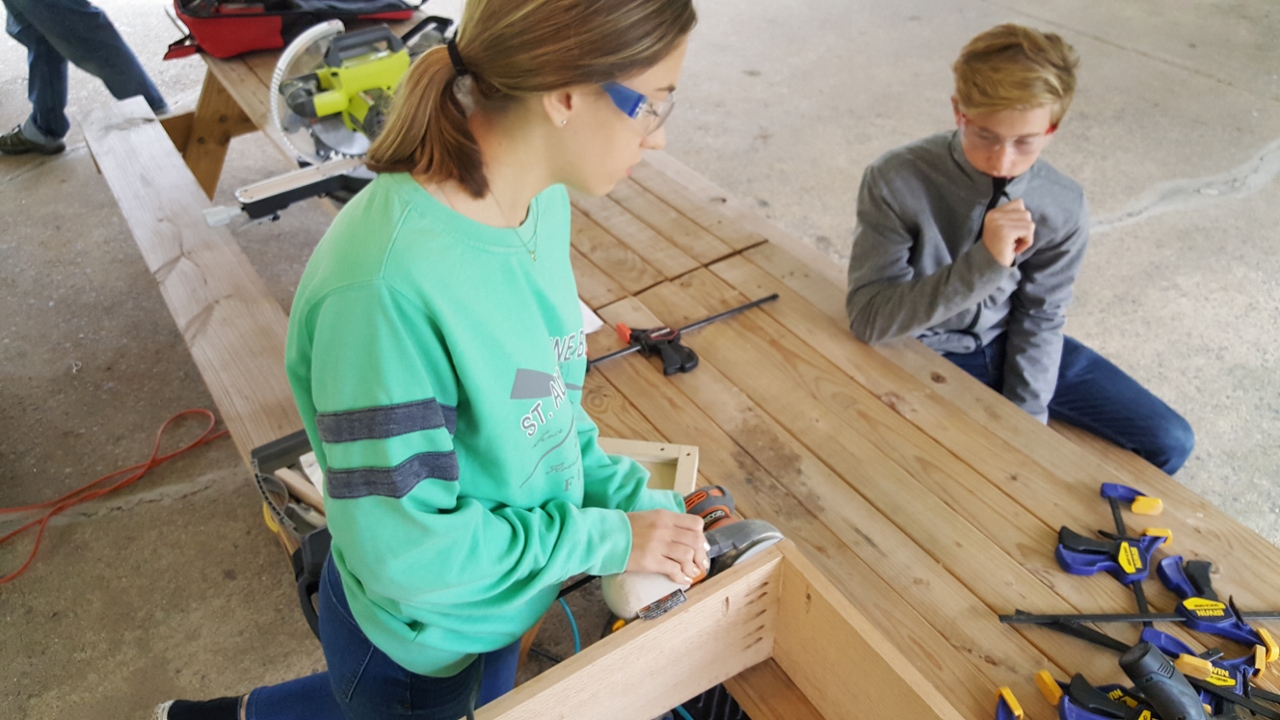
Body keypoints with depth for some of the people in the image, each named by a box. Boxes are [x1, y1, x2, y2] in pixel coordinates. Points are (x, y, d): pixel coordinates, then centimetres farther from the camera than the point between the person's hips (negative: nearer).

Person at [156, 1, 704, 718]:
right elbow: (401, 547, -30)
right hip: (423, 642, -7)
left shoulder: (541, 203, -10)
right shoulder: (387, 286, -36)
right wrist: (606, 539, -22)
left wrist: (634, 497, -10)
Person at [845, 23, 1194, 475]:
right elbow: (867, 318, -30)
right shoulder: (896, 182, -25)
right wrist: (984, 262, -40)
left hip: (1012, 344, 4)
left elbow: (1038, 320, -3)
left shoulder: (1063, 207, -14)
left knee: (1169, 443, 2)